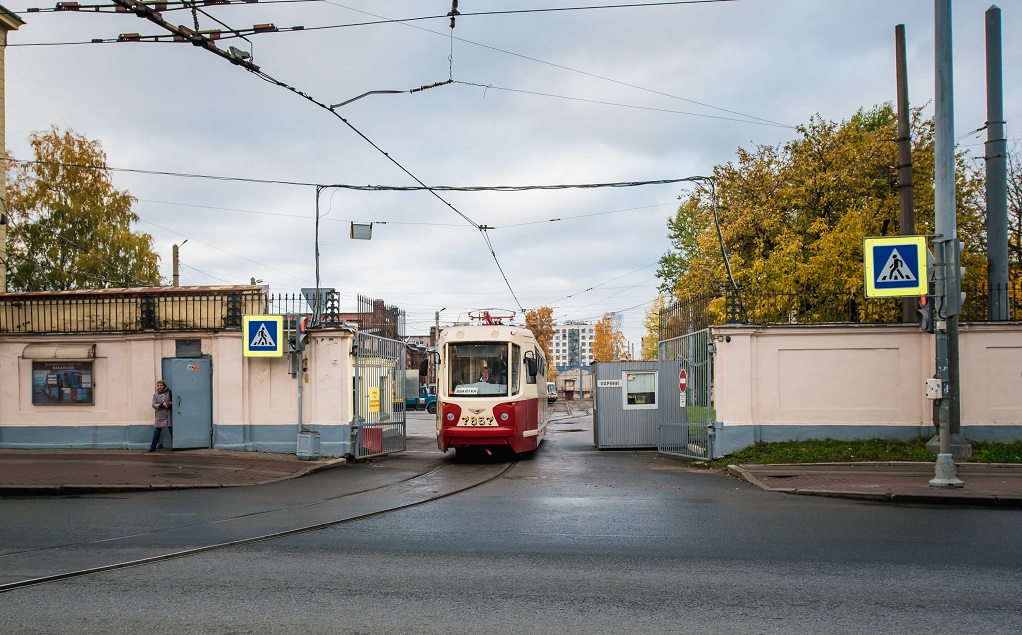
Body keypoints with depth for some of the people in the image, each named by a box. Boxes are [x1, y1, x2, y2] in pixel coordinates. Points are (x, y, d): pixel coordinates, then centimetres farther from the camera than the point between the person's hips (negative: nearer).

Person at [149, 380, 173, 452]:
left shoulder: (169, 393, 2)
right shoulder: (155, 394, 8)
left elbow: (173, 402, 2)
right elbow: (153, 405, 0)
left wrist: (169, 404, -18)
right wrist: (161, 405, -16)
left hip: (169, 416, -1)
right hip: (160, 416, 2)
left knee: (172, 432, 4)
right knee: (156, 432, 0)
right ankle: (152, 447, 6)